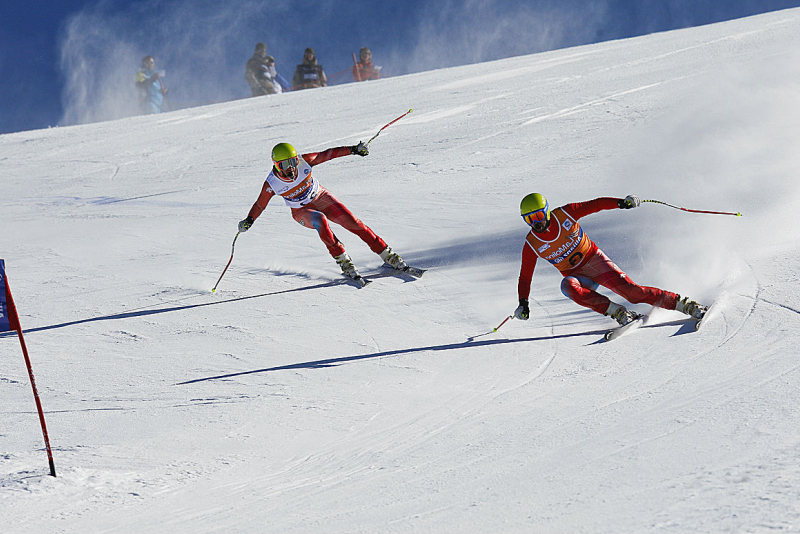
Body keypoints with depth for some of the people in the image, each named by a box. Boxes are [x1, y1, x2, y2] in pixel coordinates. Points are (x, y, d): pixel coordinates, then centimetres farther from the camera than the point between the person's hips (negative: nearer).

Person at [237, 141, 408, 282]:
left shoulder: (303, 162, -23)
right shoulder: (272, 183, -23)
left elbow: (327, 154, -11)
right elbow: (260, 204, -9)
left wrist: (353, 149, -11)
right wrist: (249, 220, -25)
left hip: (321, 198, 2)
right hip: (302, 211, -2)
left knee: (352, 222, -13)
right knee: (320, 220, -35)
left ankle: (387, 254, -4)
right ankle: (343, 260, -27)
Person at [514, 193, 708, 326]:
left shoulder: (564, 214, -12)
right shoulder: (532, 245, -9)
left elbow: (596, 204, -6)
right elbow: (525, 276, -1)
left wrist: (621, 202, -21)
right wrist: (523, 303, -12)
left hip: (595, 260, -1)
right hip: (577, 276, 2)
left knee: (629, 290, -20)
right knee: (568, 286, -34)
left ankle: (684, 304, -15)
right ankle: (617, 312, -30)